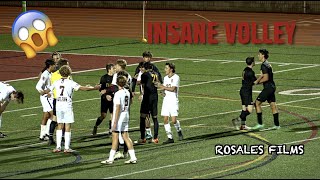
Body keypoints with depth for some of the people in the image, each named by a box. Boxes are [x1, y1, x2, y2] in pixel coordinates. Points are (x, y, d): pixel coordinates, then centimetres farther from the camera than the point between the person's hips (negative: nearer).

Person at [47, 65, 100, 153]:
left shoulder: (57, 82, 5)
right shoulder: (70, 82, -8)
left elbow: (48, 90, 17)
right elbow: (82, 88, -14)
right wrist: (94, 88, -7)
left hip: (58, 105, 4)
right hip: (67, 106, -4)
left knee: (59, 126, 13)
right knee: (68, 127, 2)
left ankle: (58, 147, 10)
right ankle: (67, 147, 1)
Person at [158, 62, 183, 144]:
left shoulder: (176, 77, -9)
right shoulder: (165, 78, 14)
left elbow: (172, 89, -17)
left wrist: (164, 87, -9)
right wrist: (163, 91, -2)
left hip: (173, 101, -6)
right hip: (166, 100, 6)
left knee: (174, 120, -11)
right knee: (165, 119, -2)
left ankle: (179, 131, 18)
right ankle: (170, 138, 3)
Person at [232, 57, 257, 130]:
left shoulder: (245, 70, 11)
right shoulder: (250, 72, -17)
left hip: (243, 91, 10)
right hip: (247, 92, -10)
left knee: (244, 108, 11)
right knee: (249, 110, -11)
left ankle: (243, 125, 12)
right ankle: (237, 119, -12)